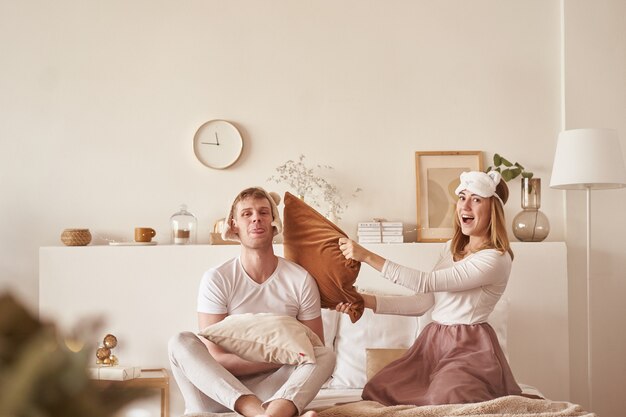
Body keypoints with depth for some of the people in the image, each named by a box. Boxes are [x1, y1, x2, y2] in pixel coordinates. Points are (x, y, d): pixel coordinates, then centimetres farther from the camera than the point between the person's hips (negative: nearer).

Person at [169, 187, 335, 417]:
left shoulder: (301, 279, -2)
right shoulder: (216, 279, -6)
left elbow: (316, 351, 4)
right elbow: (215, 359, -12)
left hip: (273, 391, 1)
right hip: (219, 393, -1)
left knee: (326, 355, -23)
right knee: (181, 342, -25)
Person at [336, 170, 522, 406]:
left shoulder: (495, 259, -16)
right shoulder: (452, 247, 12)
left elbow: (426, 282, -22)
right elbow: (424, 301, 10)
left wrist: (368, 256, -22)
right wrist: (367, 301, -1)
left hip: (469, 349, -7)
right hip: (434, 342, 7)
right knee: (377, 391, -9)